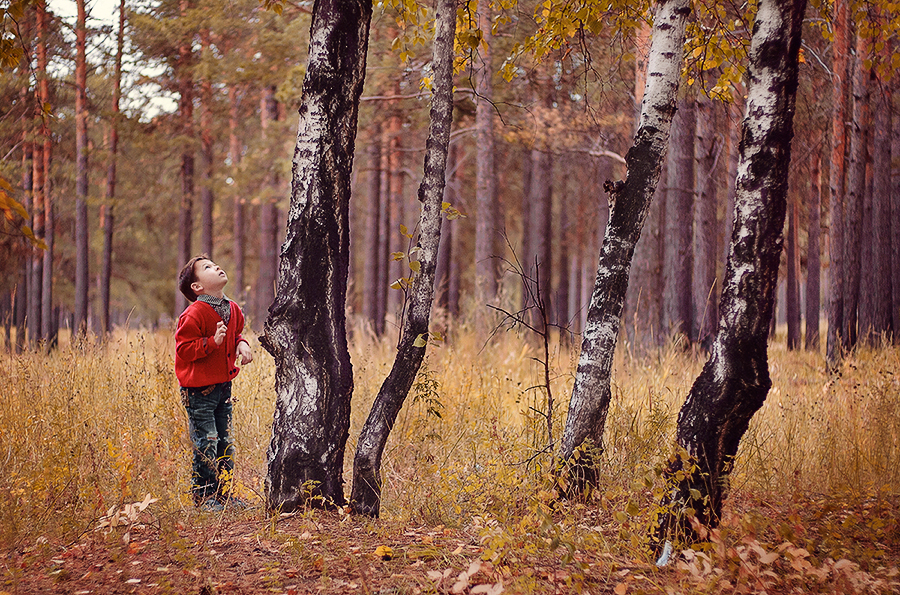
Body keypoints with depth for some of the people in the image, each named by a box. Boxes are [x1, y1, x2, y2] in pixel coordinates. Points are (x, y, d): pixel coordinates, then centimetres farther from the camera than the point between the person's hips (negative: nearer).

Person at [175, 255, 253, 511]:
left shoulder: (233, 310, 7)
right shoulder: (194, 314, -16)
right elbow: (184, 349, -17)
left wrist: (242, 345, 3)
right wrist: (213, 342, -27)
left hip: (223, 386, 7)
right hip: (199, 390, -7)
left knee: (226, 444, 11)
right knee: (206, 445, -5)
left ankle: (222, 494, 21)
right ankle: (202, 497, 5)